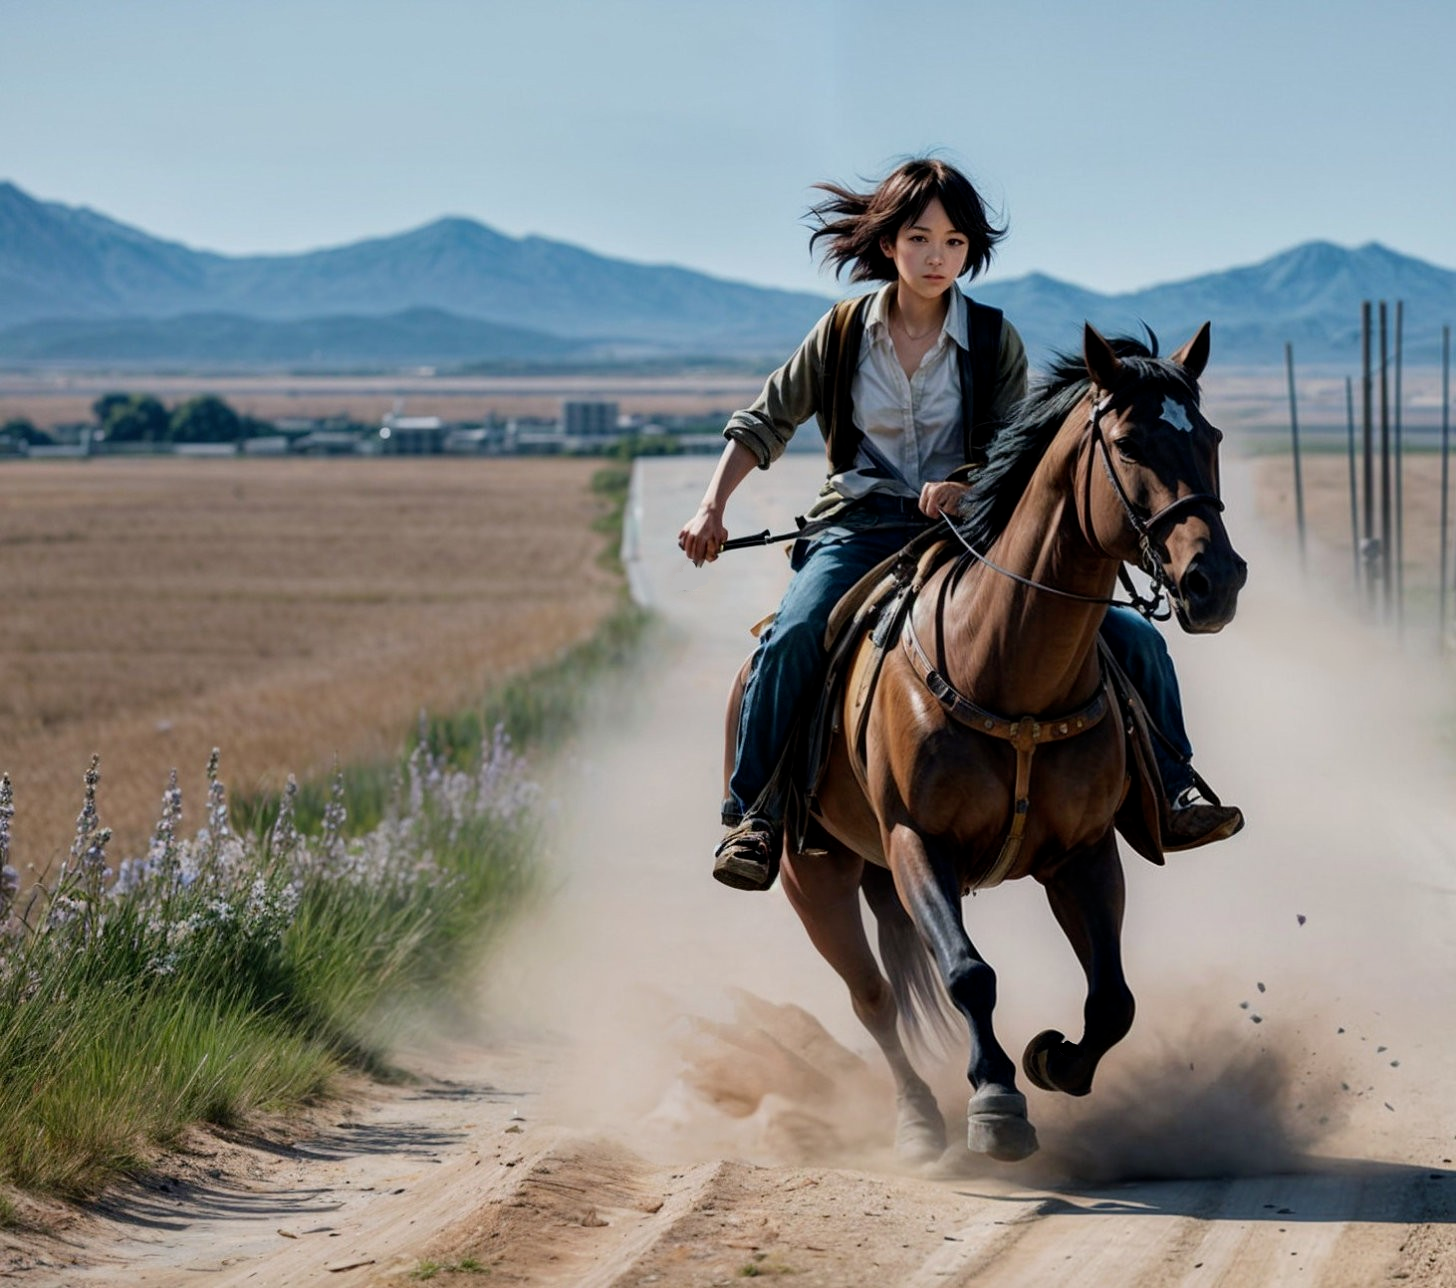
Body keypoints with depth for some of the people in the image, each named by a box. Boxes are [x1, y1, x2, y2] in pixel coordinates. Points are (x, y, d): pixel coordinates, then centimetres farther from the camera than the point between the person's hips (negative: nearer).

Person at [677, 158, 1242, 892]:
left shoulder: (993, 340, 3)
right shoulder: (843, 333, 3)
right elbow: (764, 424, 12)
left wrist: (966, 489, -20)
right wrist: (712, 508, 0)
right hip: (860, 529, -1)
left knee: (1128, 639, -11)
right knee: (792, 639, -33)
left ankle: (1167, 795, 4)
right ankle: (754, 815, -22)